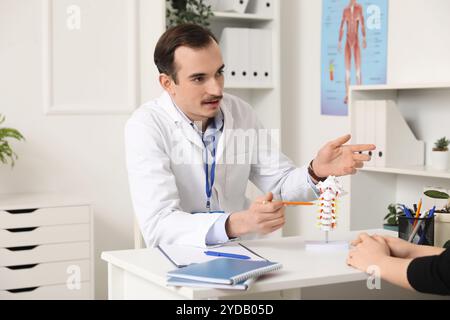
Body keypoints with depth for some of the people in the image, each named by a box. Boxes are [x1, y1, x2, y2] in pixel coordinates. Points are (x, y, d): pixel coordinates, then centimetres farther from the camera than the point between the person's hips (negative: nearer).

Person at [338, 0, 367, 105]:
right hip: (347, 42, 3)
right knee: (347, 70, 5)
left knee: (358, 70, -6)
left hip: (356, 41, -3)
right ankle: (347, 95, 11)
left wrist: (364, 39, -21)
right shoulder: (345, 10, 7)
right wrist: (339, 42, 5)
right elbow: (342, 27, 9)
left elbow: (362, 24, -10)